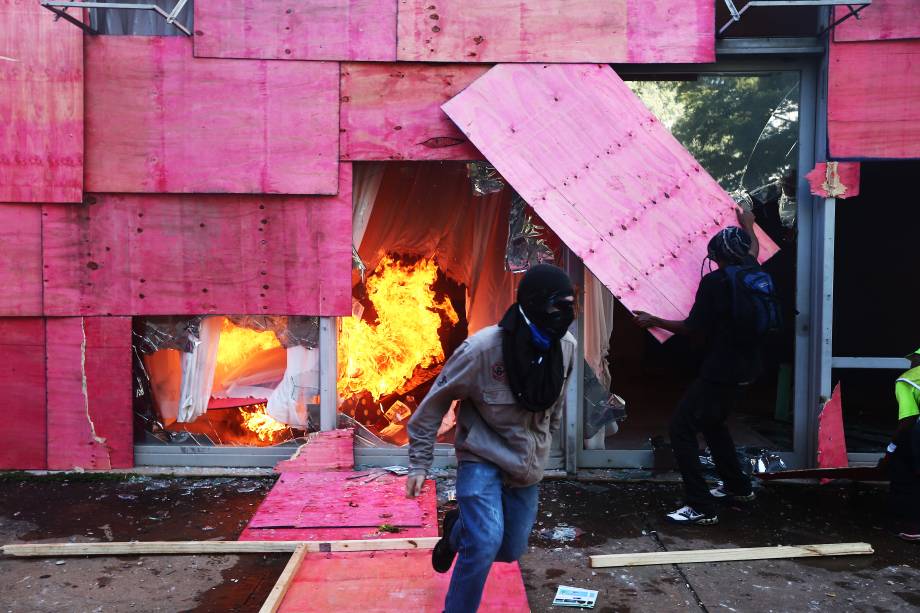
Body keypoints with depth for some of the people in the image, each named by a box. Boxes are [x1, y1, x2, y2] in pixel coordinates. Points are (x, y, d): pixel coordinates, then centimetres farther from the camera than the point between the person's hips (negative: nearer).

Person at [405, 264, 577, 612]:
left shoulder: (566, 347, -9)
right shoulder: (482, 348, -25)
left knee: (511, 550, 13)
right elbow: (435, 402, -14)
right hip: (482, 457, -5)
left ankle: (458, 529, 45)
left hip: (527, 465, 5)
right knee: (486, 542, -22)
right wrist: (419, 464, -11)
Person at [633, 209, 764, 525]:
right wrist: (747, 226, 48)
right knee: (712, 423, 27)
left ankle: (702, 507, -5)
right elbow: (753, 250, 30)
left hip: (720, 372, -9)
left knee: (681, 428, -4)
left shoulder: (714, 282, -17)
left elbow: (694, 329, -14)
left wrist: (654, 321, -3)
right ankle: (738, 487, 36)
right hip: (744, 370, 9)